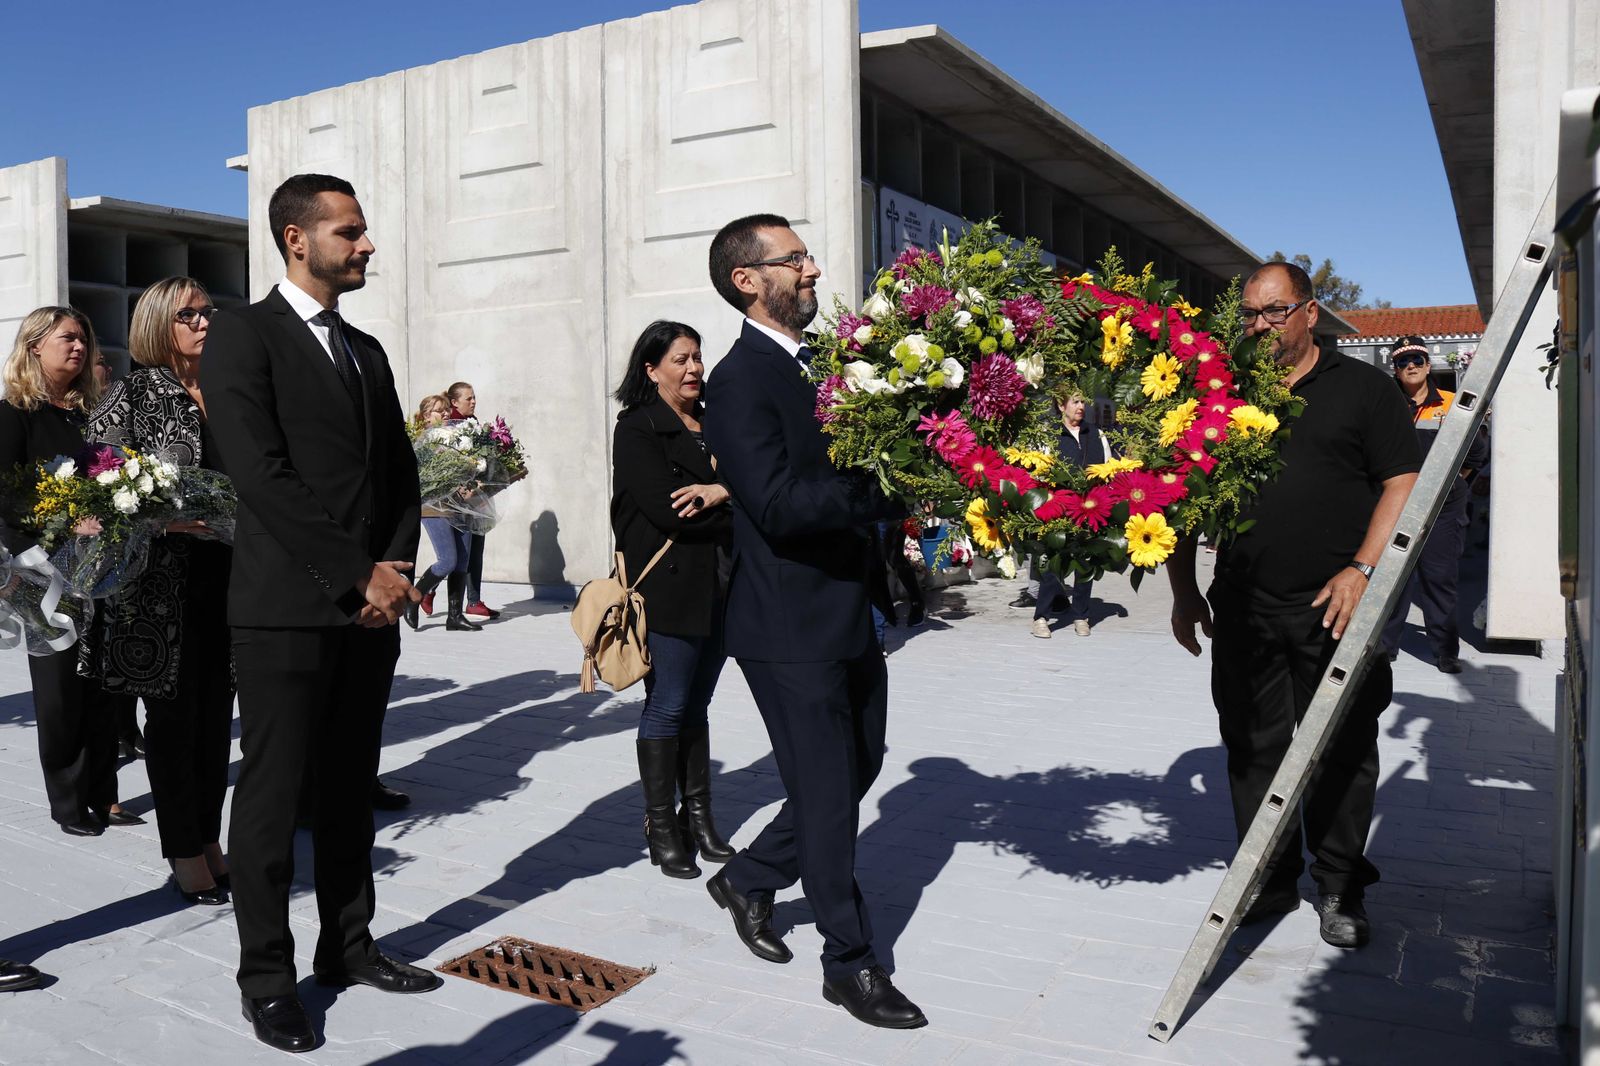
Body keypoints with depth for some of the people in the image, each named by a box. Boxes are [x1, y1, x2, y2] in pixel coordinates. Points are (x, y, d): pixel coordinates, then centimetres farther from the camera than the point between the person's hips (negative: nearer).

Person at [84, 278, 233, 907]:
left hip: (226, 579, 4)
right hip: (161, 583, -4)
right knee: (173, 716, 5)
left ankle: (209, 839, 24)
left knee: (216, 714, 11)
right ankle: (184, 854, 16)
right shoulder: (134, 395, -3)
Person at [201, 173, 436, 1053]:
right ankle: (266, 978, 16)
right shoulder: (243, 334, -5)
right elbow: (261, 476, -15)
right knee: (273, 796, 3)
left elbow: (400, 473, 15)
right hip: (287, 609, -6)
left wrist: (396, 570, -2)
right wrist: (359, 576, -15)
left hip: (371, 609, 7)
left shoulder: (365, 350, 17)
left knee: (349, 789, 14)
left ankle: (347, 947, 26)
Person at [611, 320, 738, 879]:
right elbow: (666, 508, -16)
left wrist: (722, 491, -11)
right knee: (667, 706, 0)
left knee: (696, 704, 12)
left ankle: (698, 816, 21)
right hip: (669, 587, -6)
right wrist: (732, 511, -7)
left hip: (718, 586, 6)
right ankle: (661, 826, 12)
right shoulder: (637, 428, -4)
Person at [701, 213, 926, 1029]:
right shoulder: (740, 382, -15)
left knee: (858, 768, 19)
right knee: (828, 790, 3)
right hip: (791, 626, -9)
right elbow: (780, 504, -25)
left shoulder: (821, 366, 11)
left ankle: (748, 880, 38)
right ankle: (850, 963, 21)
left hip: (848, 616, 9)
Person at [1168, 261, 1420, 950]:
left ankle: (1340, 890, 21)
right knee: (1253, 749, 8)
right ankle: (1270, 883, 22)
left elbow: (1403, 483, 0)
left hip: (1337, 607, -2)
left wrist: (1362, 569, -12)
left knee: (1342, 751, 5)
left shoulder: (1361, 388, 5)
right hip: (1243, 608, 3)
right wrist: (1184, 590, 8)